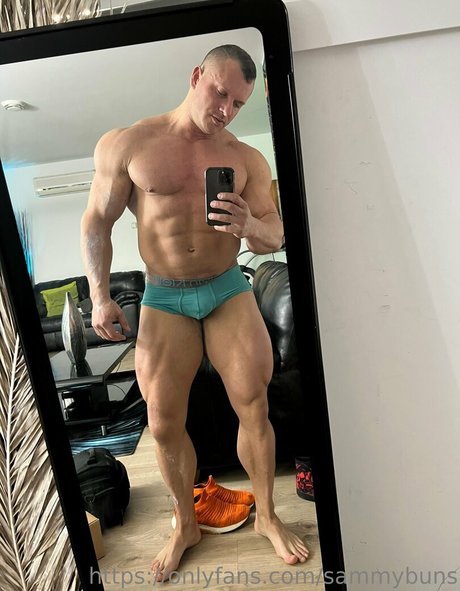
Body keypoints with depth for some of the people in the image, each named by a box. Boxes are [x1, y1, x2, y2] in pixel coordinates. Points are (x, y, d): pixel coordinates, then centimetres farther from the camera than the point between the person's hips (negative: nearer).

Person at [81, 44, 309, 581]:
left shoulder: (247, 159, 2)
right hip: (163, 299, -1)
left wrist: (249, 225, -23)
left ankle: (267, 516, 25)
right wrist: (100, 295, -5)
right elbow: (97, 221, 2)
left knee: (254, 406, -1)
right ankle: (185, 525, 28)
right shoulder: (126, 145, -2)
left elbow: (274, 237, 0)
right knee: (164, 425, 2)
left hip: (228, 291, 1)